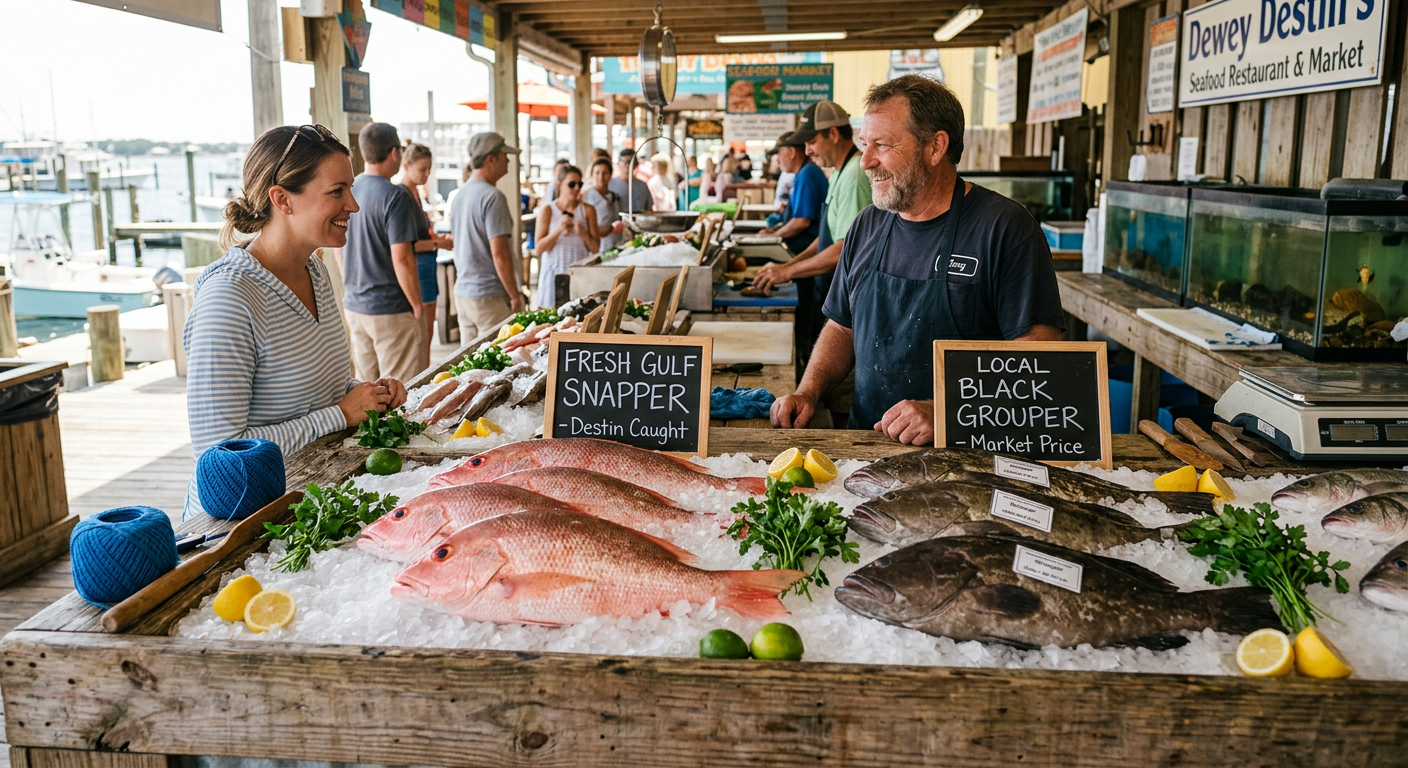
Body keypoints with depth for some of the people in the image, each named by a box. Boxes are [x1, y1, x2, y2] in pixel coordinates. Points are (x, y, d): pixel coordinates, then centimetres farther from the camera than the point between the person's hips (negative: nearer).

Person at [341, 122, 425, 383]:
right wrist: (418, 307, -10)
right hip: (391, 310, -7)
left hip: (355, 305, 7)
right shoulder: (395, 196, -16)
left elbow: (339, 248, 16)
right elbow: (401, 259, -20)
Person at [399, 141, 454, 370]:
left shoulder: (415, 192, 14)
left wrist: (437, 238, 8)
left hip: (426, 268, 10)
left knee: (427, 334, 13)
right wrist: (435, 243, -17)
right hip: (415, 268, -10)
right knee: (421, 337, -5)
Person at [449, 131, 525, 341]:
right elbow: (499, 253, -20)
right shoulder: (492, 197, -15)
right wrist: (515, 295, -13)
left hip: (462, 292, 9)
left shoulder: (460, 195, 12)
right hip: (490, 296, -9)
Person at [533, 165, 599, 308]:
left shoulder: (587, 210, 6)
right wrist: (558, 230, -15)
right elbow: (539, 249, -3)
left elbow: (595, 248, 5)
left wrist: (584, 234, -14)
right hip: (554, 272, -1)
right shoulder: (547, 210, 2)